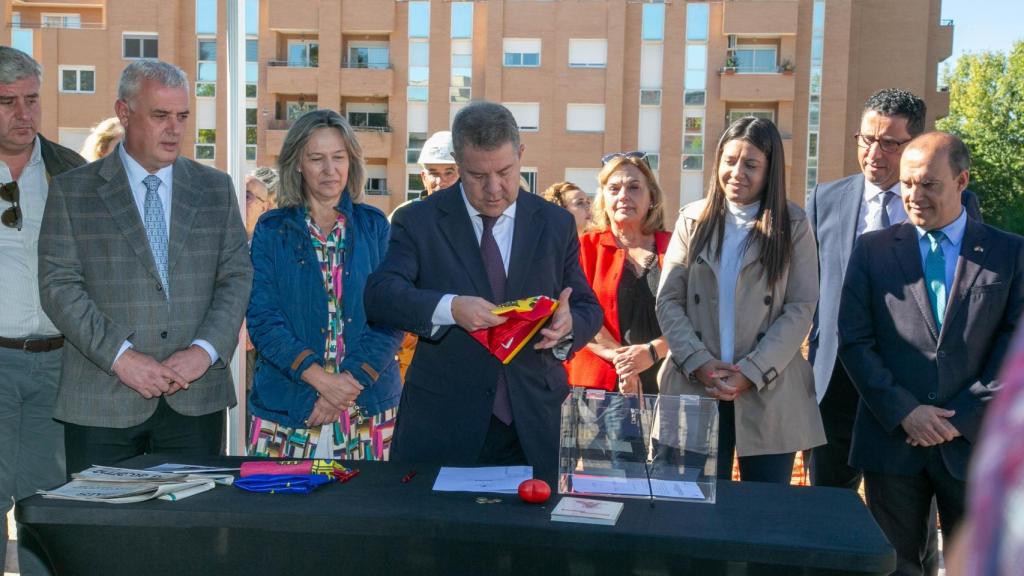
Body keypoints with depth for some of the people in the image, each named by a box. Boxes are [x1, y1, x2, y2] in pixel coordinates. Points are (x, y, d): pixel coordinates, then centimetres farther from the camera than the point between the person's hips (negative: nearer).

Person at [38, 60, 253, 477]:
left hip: (196, 400, 2)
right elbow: (58, 285, -3)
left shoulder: (216, 188, 11)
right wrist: (119, 355, -14)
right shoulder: (72, 191, 5)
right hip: (101, 402, -1)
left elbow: (238, 276, 6)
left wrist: (205, 349, -9)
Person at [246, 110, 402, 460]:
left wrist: (351, 381, -14)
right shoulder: (272, 230, 4)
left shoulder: (374, 227, 6)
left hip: (369, 404, 1)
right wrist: (319, 378, -17)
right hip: (286, 404, 0)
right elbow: (262, 319, -4)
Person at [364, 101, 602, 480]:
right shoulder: (417, 221, 1)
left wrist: (569, 326, -15)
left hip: (535, 426, 2)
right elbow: (379, 295, -12)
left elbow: (589, 309, 9)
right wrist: (449, 307, -29)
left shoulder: (556, 224, 8)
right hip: (442, 426, -2)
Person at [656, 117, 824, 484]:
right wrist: (699, 362, -10)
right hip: (695, 390, 1)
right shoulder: (693, 219, 9)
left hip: (769, 393, -1)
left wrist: (752, 372, -12)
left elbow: (801, 308, -2)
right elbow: (668, 300, 4)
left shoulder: (793, 225, 4)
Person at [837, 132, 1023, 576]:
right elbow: (854, 341, -1)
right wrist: (903, 412, -10)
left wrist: (963, 419, -10)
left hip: (974, 441, 0)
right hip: (892, 438, 0)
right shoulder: (873, 249, 4)